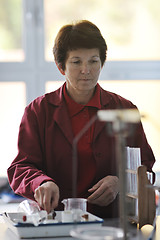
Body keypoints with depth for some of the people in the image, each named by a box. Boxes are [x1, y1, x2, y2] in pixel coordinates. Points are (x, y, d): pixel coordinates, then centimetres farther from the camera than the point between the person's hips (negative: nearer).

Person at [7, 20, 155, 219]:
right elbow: (21, 168, 0)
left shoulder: (125, 109, 12)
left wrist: (119, 182, -10)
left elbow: (145, 166, 12)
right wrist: (43, 183, -24)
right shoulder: (38, 111, 8)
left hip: (111, 223, -1)